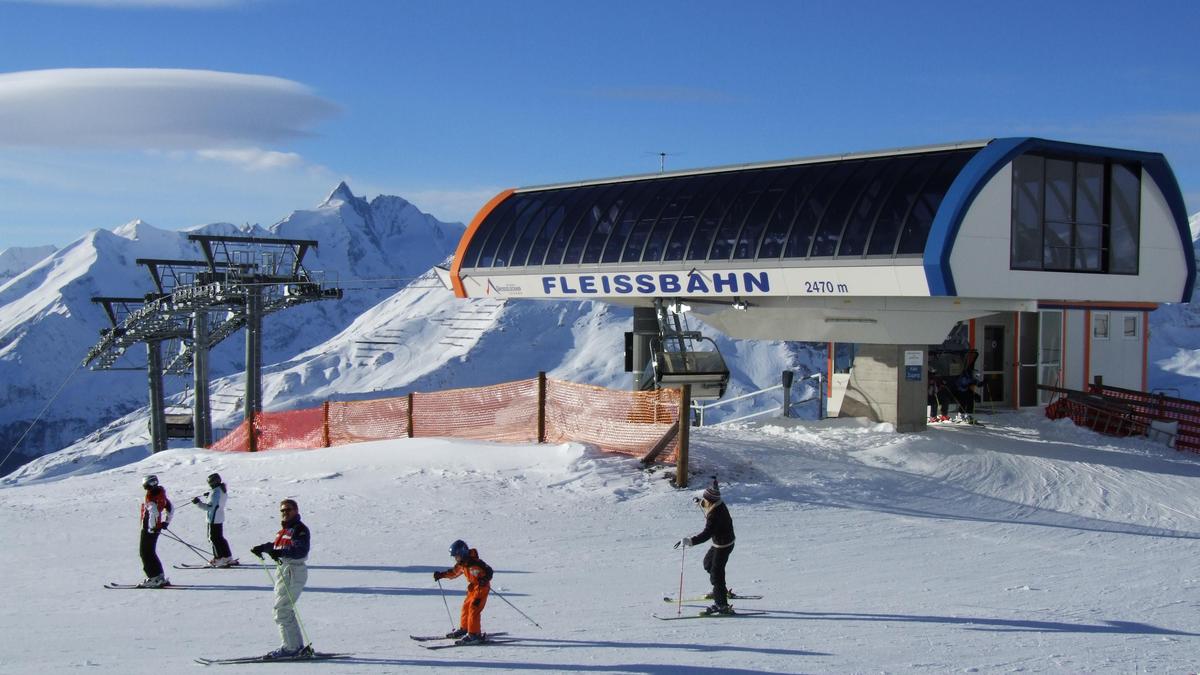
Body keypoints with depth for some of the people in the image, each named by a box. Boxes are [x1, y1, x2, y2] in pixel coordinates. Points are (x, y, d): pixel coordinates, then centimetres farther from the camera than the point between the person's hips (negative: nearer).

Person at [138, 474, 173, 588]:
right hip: (157, 527, 9)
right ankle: (160, 577, 18)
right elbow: (169, 507, 20)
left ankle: (155, 578, -5)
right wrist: (166, 522, 24)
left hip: (149, 529, -9)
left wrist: (152, 528, -23)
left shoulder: (150, 496, -18)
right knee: (150, 552, 18)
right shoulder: (160, 493, 9)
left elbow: (153, 512, -29)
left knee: (145, 553, -2)